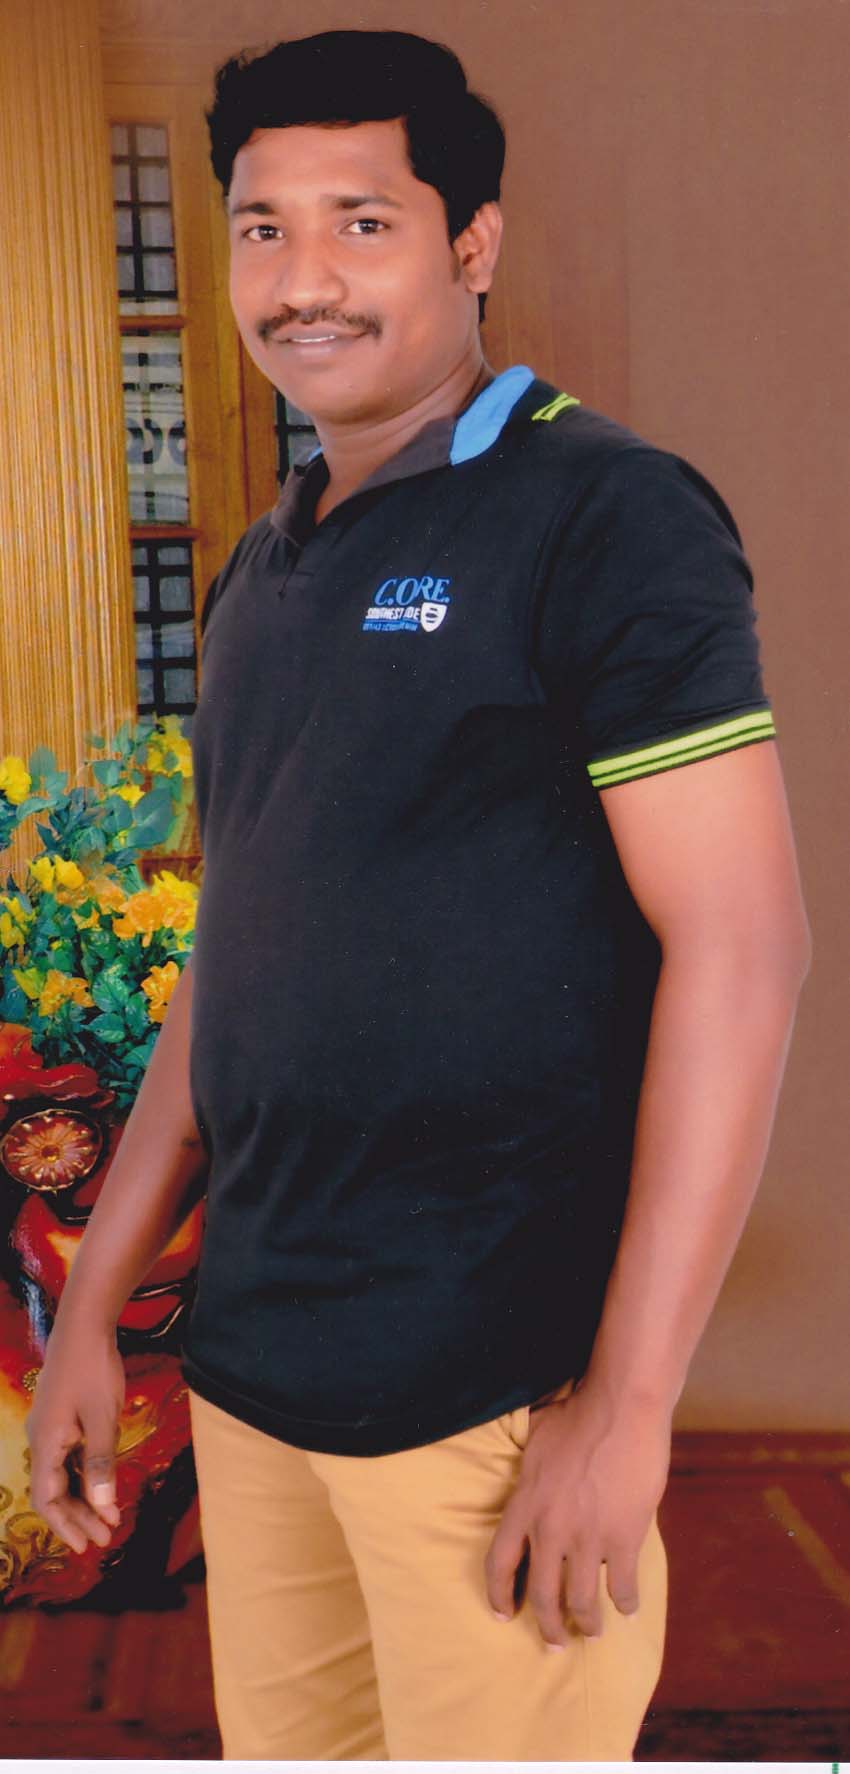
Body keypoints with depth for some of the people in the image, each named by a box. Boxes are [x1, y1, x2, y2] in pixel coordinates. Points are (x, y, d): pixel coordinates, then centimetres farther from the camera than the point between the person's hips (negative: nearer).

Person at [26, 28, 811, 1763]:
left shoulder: (604, 514, -10)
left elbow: (742, 945, -16)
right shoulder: (263, 572, 11)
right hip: (249, 1362, 7)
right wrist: (96, 1299, 13)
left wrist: (629, 1405, -17)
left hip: (494, 1388, -7)